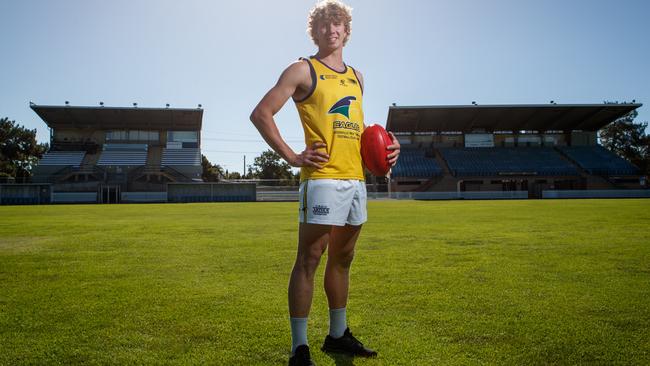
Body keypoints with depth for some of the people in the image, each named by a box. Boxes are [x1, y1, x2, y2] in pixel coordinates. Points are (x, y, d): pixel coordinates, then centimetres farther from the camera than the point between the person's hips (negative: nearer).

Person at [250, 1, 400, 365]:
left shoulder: (356, 76, 21)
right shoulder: (303, 70, 1)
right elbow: (261, 114, -5)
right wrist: (292, 157, -10)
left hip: (356, 179, 8)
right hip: (323, 177, -7)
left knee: (342, 259, 15)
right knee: (309, 260, -5)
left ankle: (338, 335, 30)